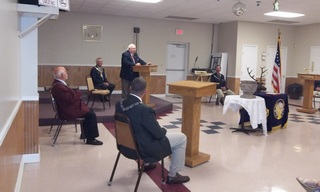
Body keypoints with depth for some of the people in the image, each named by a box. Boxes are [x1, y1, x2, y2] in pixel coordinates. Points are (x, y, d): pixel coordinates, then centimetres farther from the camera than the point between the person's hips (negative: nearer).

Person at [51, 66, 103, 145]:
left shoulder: (57, 83, 7)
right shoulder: (59, 87, -28)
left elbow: (69, 95, 14)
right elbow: (71, 99, -26)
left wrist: (76, 94, -3)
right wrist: (78, 93, -9)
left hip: (66, 108, 11)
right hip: (68, 112, -11)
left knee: (88, 111, 17)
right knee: (91, 115, -12)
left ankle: (85, 133, 25)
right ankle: (91, 139, -6)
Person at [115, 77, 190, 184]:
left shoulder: (119, 104, -8)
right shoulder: (145, 109, -31)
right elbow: (158, 134, -20)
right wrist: (164, 130, 3)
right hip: (145, 148, -8)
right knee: (181, 138, 5)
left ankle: (145, 163, 45)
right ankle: (172, 176, 16)